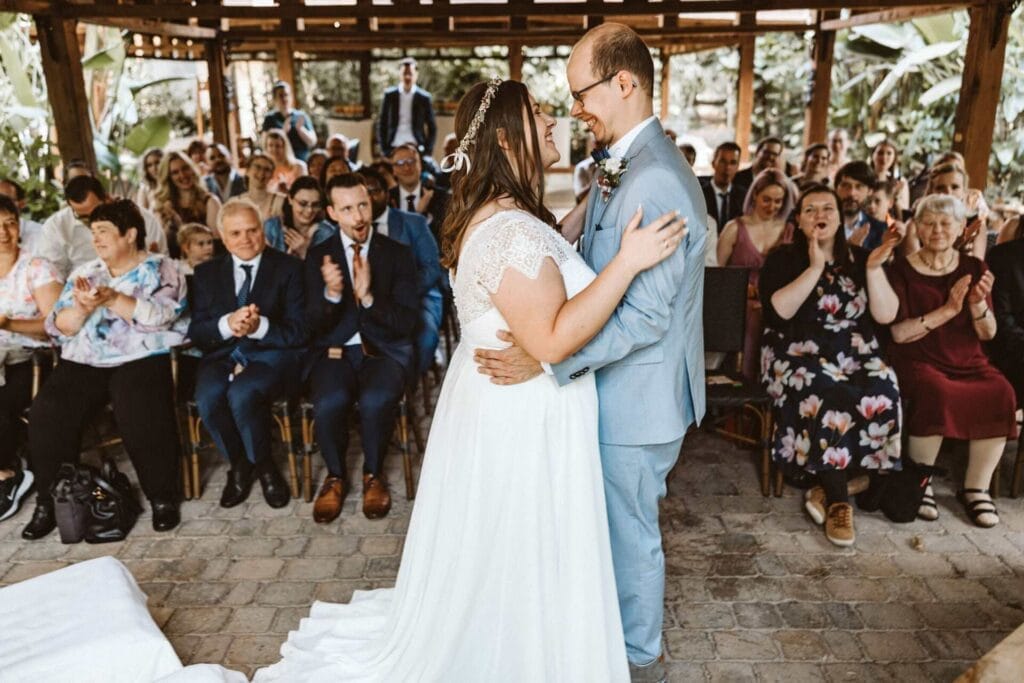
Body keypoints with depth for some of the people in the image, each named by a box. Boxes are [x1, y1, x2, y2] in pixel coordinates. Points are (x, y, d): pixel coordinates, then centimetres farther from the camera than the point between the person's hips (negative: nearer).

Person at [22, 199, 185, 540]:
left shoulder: (160, 268, 4)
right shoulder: (84, 271, 17)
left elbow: (159, 316, -13)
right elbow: (58, 328, 9)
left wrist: (112, 298, -22)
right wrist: (81, 307, -11)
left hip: (141, 359, -5)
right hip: (83, 362, 5)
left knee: (141, 416, -31)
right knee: (46, 414, -19)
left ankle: (163, 497, -12)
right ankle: (50, 502, -3)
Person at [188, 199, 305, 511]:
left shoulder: (289, 267, 4)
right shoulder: (207, 273, 15)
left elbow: (299, 331, -4)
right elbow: (196, 332, 5)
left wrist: (260, 326, -22)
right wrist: (227, 324, -17)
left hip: (272, 354, -3)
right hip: (223, 356, 3)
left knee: (242, 393, -33)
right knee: (208, 397, -29)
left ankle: (262, 464, -4)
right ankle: (239, 464, 0)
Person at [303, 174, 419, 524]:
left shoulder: (398, 253, 4)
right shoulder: (318, 255, 6)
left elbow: (407, 322, -4)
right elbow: (314, 325, 0)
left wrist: (369, 296, -22)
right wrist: (331, 293, -22)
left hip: (384, 351, -1)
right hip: (334, 352, 1)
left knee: (376, 401, -33)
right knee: (329, 403, -32)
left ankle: (373, 474, -3)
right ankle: (335, 475, -1)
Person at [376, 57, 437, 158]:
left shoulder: (424, 97, 3)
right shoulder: (389, 95, 5)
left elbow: (432, 127, 7)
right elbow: (382, 124, 9)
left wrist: (427, 152, -2)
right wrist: (383, 149, 1)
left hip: (417, 149, -1)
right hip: (393, 149, 1)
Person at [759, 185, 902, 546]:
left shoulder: (858, 259, 13)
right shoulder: (783, 258, 4)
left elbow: (886, 316, 3)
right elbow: (779, 310, -14)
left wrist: (874, 270, -9)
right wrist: (815, 268, -14)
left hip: (857, 357, 4)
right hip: (799, 358, -3)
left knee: (882, 397, -29)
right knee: (831, 398, -34)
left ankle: (827, 487, -13)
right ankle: (838, 499, -17)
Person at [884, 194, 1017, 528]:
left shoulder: (973, 268, 11)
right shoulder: (901, 271, 0)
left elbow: (988, 333, 6)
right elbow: (899, 333, -10)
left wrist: (978, 303, -13)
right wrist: (946, 310, -18)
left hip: (968, 361, 4)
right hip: (918, 361, -3)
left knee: (1001, 394, -28)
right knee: (937, 392, -36)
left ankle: (976, 487, -12)